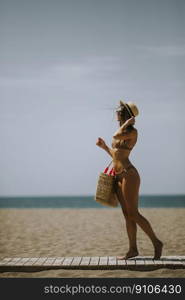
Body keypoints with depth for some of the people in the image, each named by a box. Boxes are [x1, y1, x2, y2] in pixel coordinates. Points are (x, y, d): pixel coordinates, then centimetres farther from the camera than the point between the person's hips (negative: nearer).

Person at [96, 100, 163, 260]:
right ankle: (133, 249, 10)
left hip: (129, 174, -9)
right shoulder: (123, 132, 18)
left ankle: (156, 242, 0)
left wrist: (127, 122, -11)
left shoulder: (132, 131, -7)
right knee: (127, 214, 8)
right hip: (119, 176, 9)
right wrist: (104, 146, 25)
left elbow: (116, 135, -26)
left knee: (133, 214, -9)